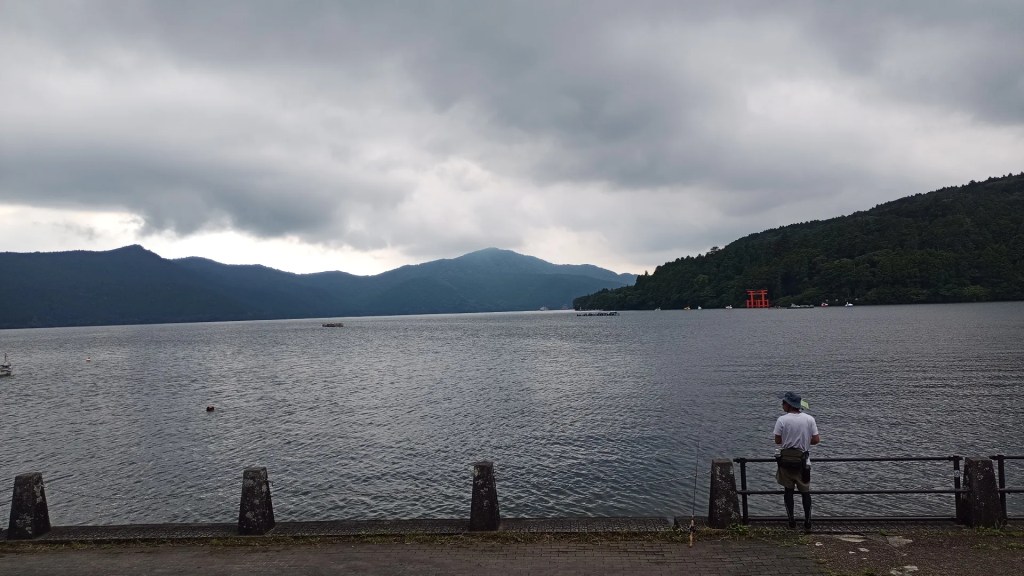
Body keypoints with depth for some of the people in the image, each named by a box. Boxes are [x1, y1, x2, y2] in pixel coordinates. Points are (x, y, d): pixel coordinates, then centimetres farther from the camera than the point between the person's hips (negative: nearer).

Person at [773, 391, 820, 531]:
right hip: (802, 460, 1)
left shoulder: (782, 420, -13)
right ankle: (807, 523, 13)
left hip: (786, 459, -1)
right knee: (805, 491, 12)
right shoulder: (809, 419, -7)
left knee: (789, 490, 13)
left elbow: (777, 440, -8)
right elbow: (816, 440, -4)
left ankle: (791, 520, 16)